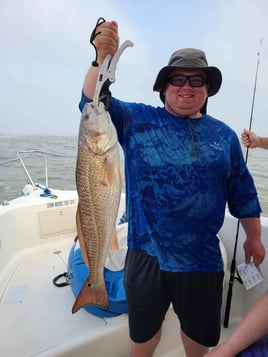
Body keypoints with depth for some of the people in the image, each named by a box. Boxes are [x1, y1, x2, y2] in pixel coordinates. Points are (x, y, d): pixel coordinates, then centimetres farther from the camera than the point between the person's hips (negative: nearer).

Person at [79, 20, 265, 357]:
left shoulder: (224, 135, 4)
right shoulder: (136, 120, -2)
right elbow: (94, 103, -13)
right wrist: (102, 58, -29)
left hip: (202, 258, 2)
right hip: (147, 254, -1)